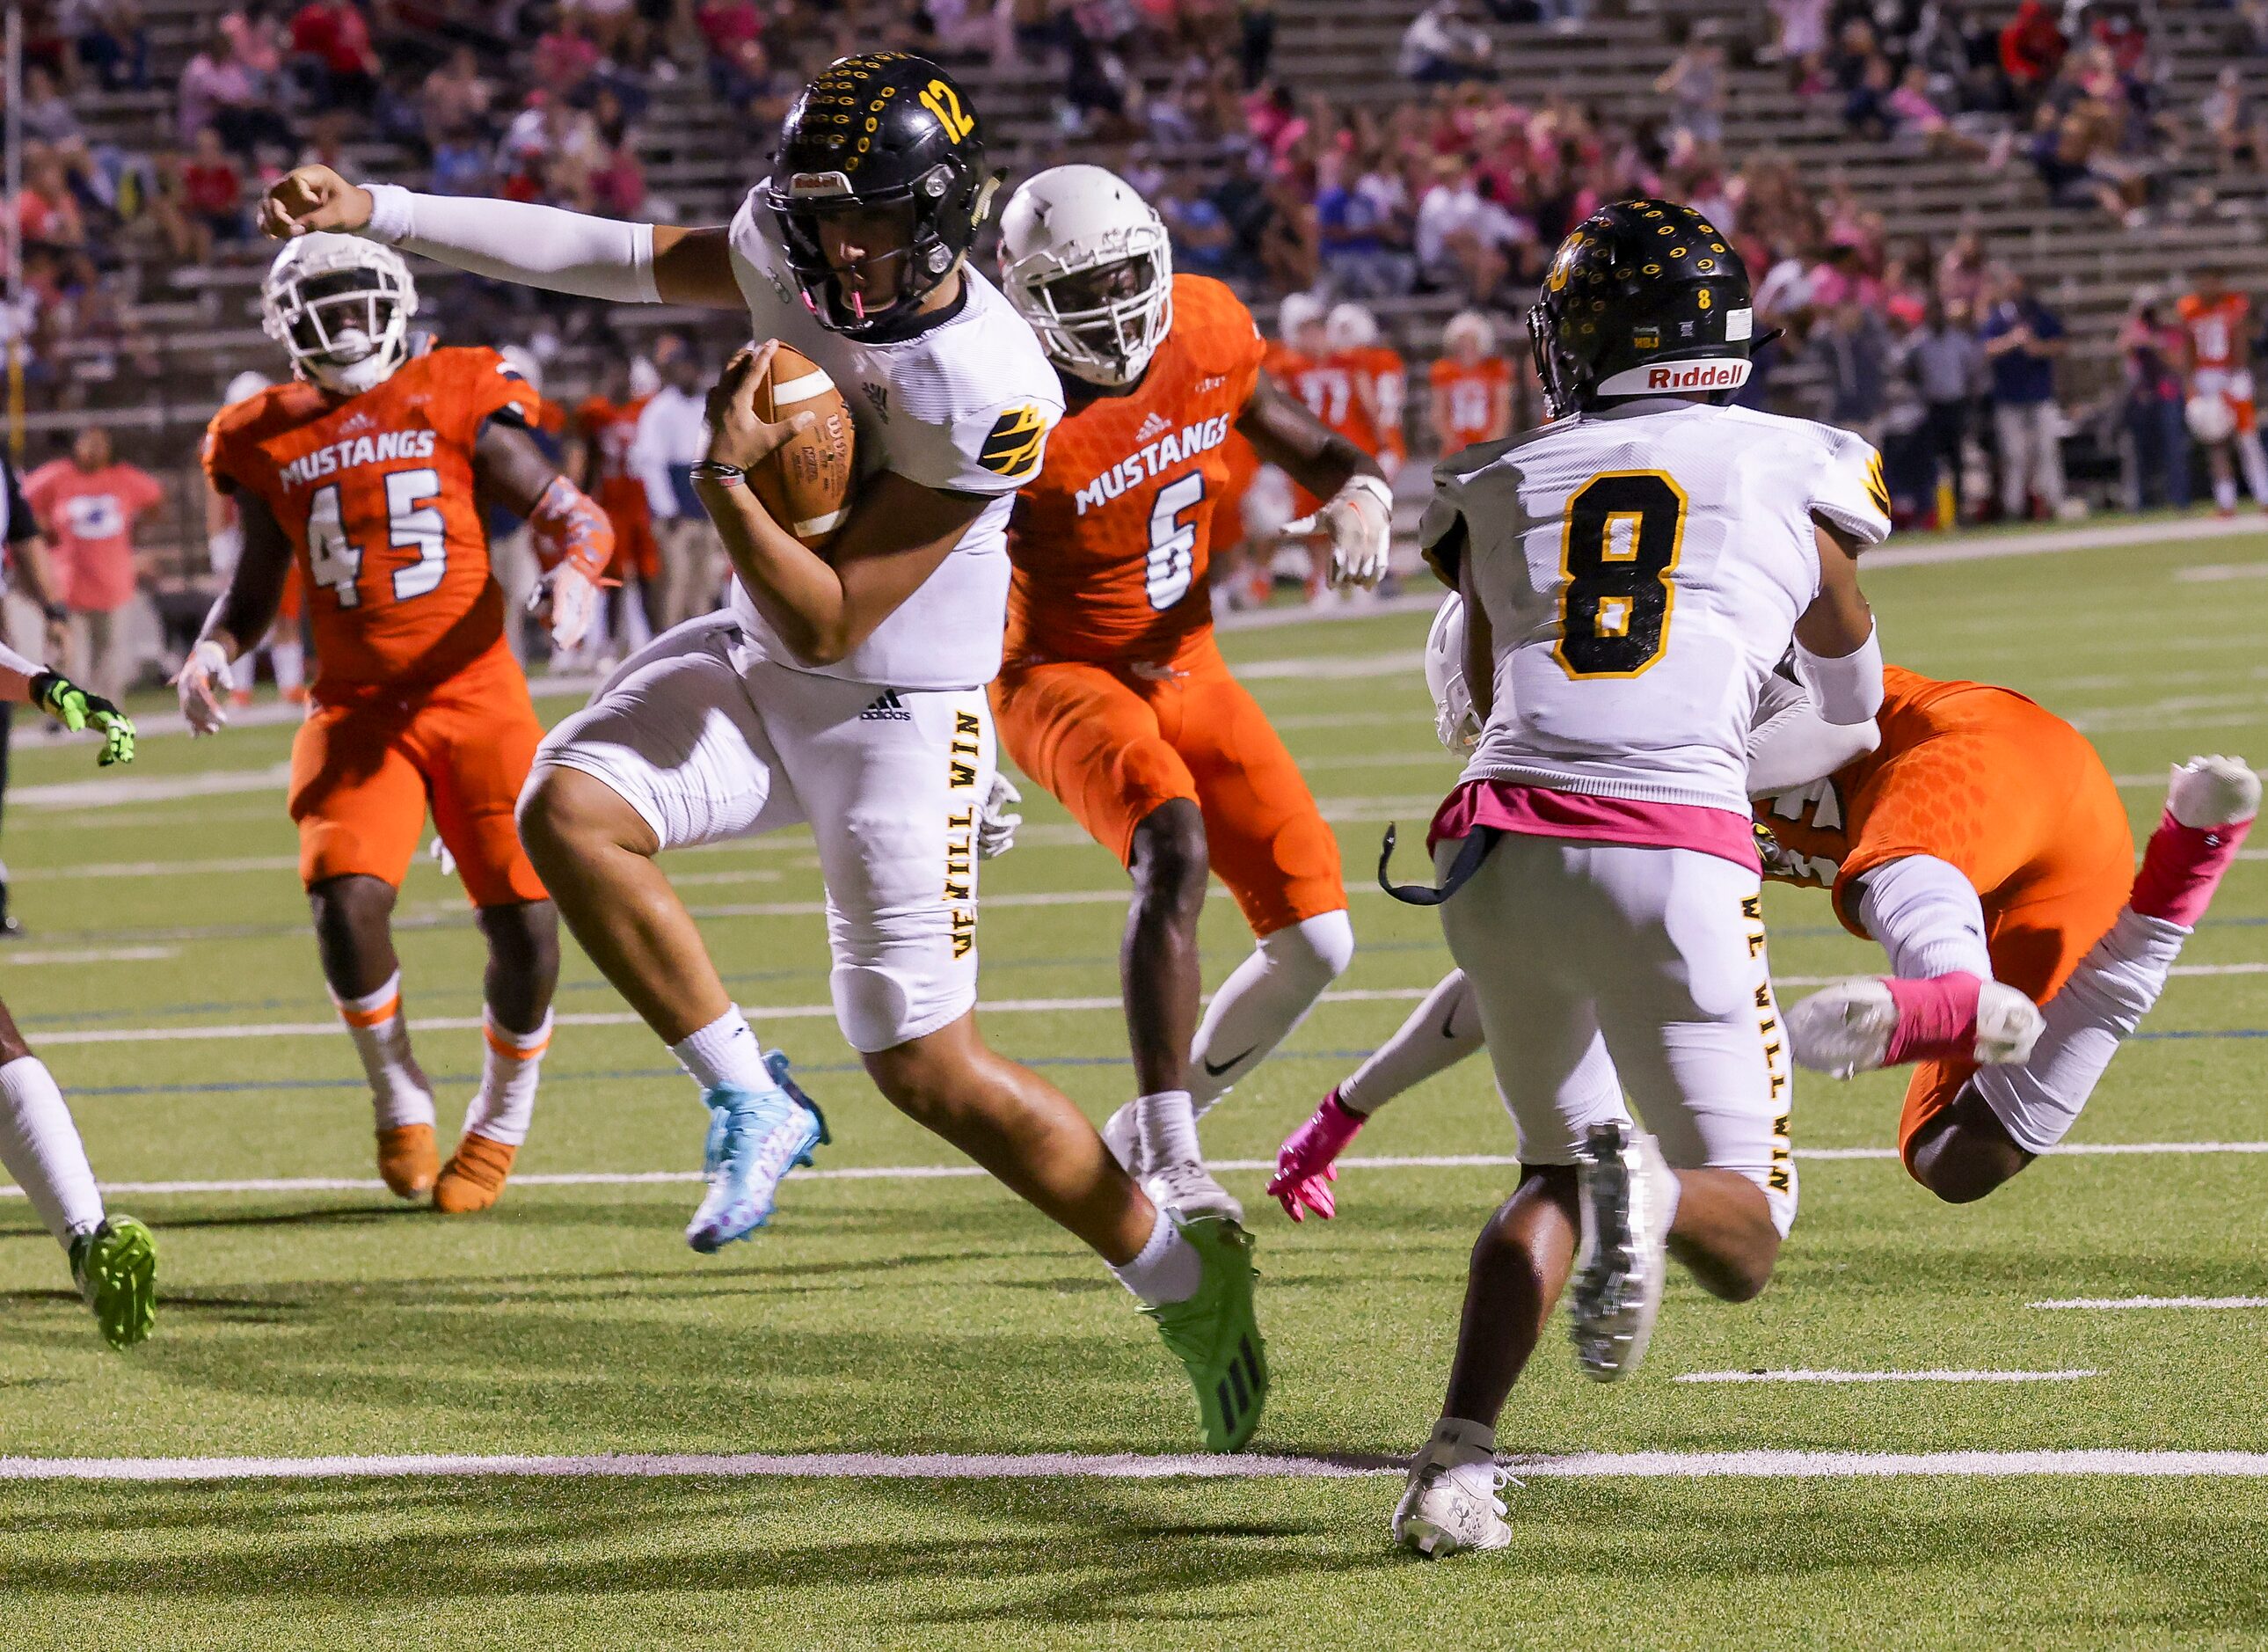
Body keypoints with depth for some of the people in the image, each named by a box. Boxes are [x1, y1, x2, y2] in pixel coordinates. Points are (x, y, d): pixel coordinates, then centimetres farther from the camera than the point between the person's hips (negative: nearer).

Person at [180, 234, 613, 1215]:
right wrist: (210, 654, 0)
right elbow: (254, 590, 20)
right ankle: (398, 1093, 7)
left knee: (524, 923, -6)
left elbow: (571, 517, 0)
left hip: (476, 695, -1)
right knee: (347, 903, -21)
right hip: (356, 710, 1)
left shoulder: (453, 405, 0)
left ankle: (502, 1117, 22)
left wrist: (574, 572, -21)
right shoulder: (268, 443, 8)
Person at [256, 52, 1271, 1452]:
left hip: (898, 717, -6)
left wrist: (729, 479, -33)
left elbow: (829, 622, -25)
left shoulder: (983, 397, -29)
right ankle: (750, 1105, -2)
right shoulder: (786, 246, -10)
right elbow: (615, 257, 4)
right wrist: (376, 213, 2)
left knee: (924, 1062, -6)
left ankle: (1187, 1273, 14)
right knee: (570, 810, -21)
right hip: (761, 664, 7)